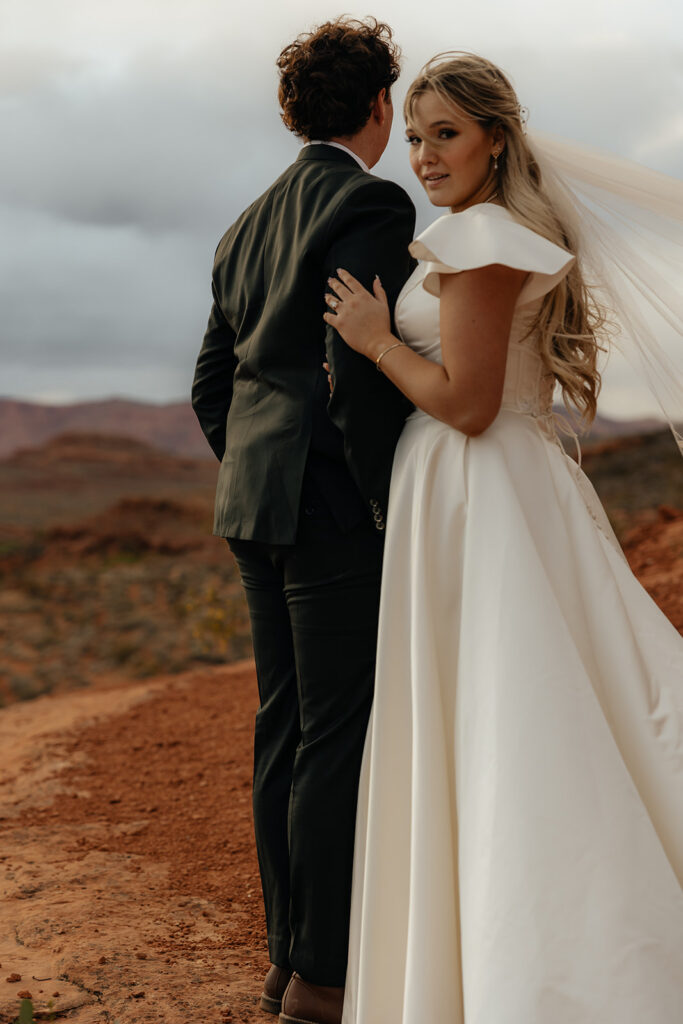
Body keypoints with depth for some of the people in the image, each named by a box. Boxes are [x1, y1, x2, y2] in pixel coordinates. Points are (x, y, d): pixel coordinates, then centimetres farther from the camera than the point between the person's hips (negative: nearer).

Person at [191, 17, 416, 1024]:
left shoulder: (249, 226, 17)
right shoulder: (371, 203, -8)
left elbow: (213, 386, 18)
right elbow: (360, 367, -19)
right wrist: (391, 504, -13)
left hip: (257, 507, 8)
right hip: (336, 508, -8)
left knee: (284, 731, 12)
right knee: (340, 736, -3)